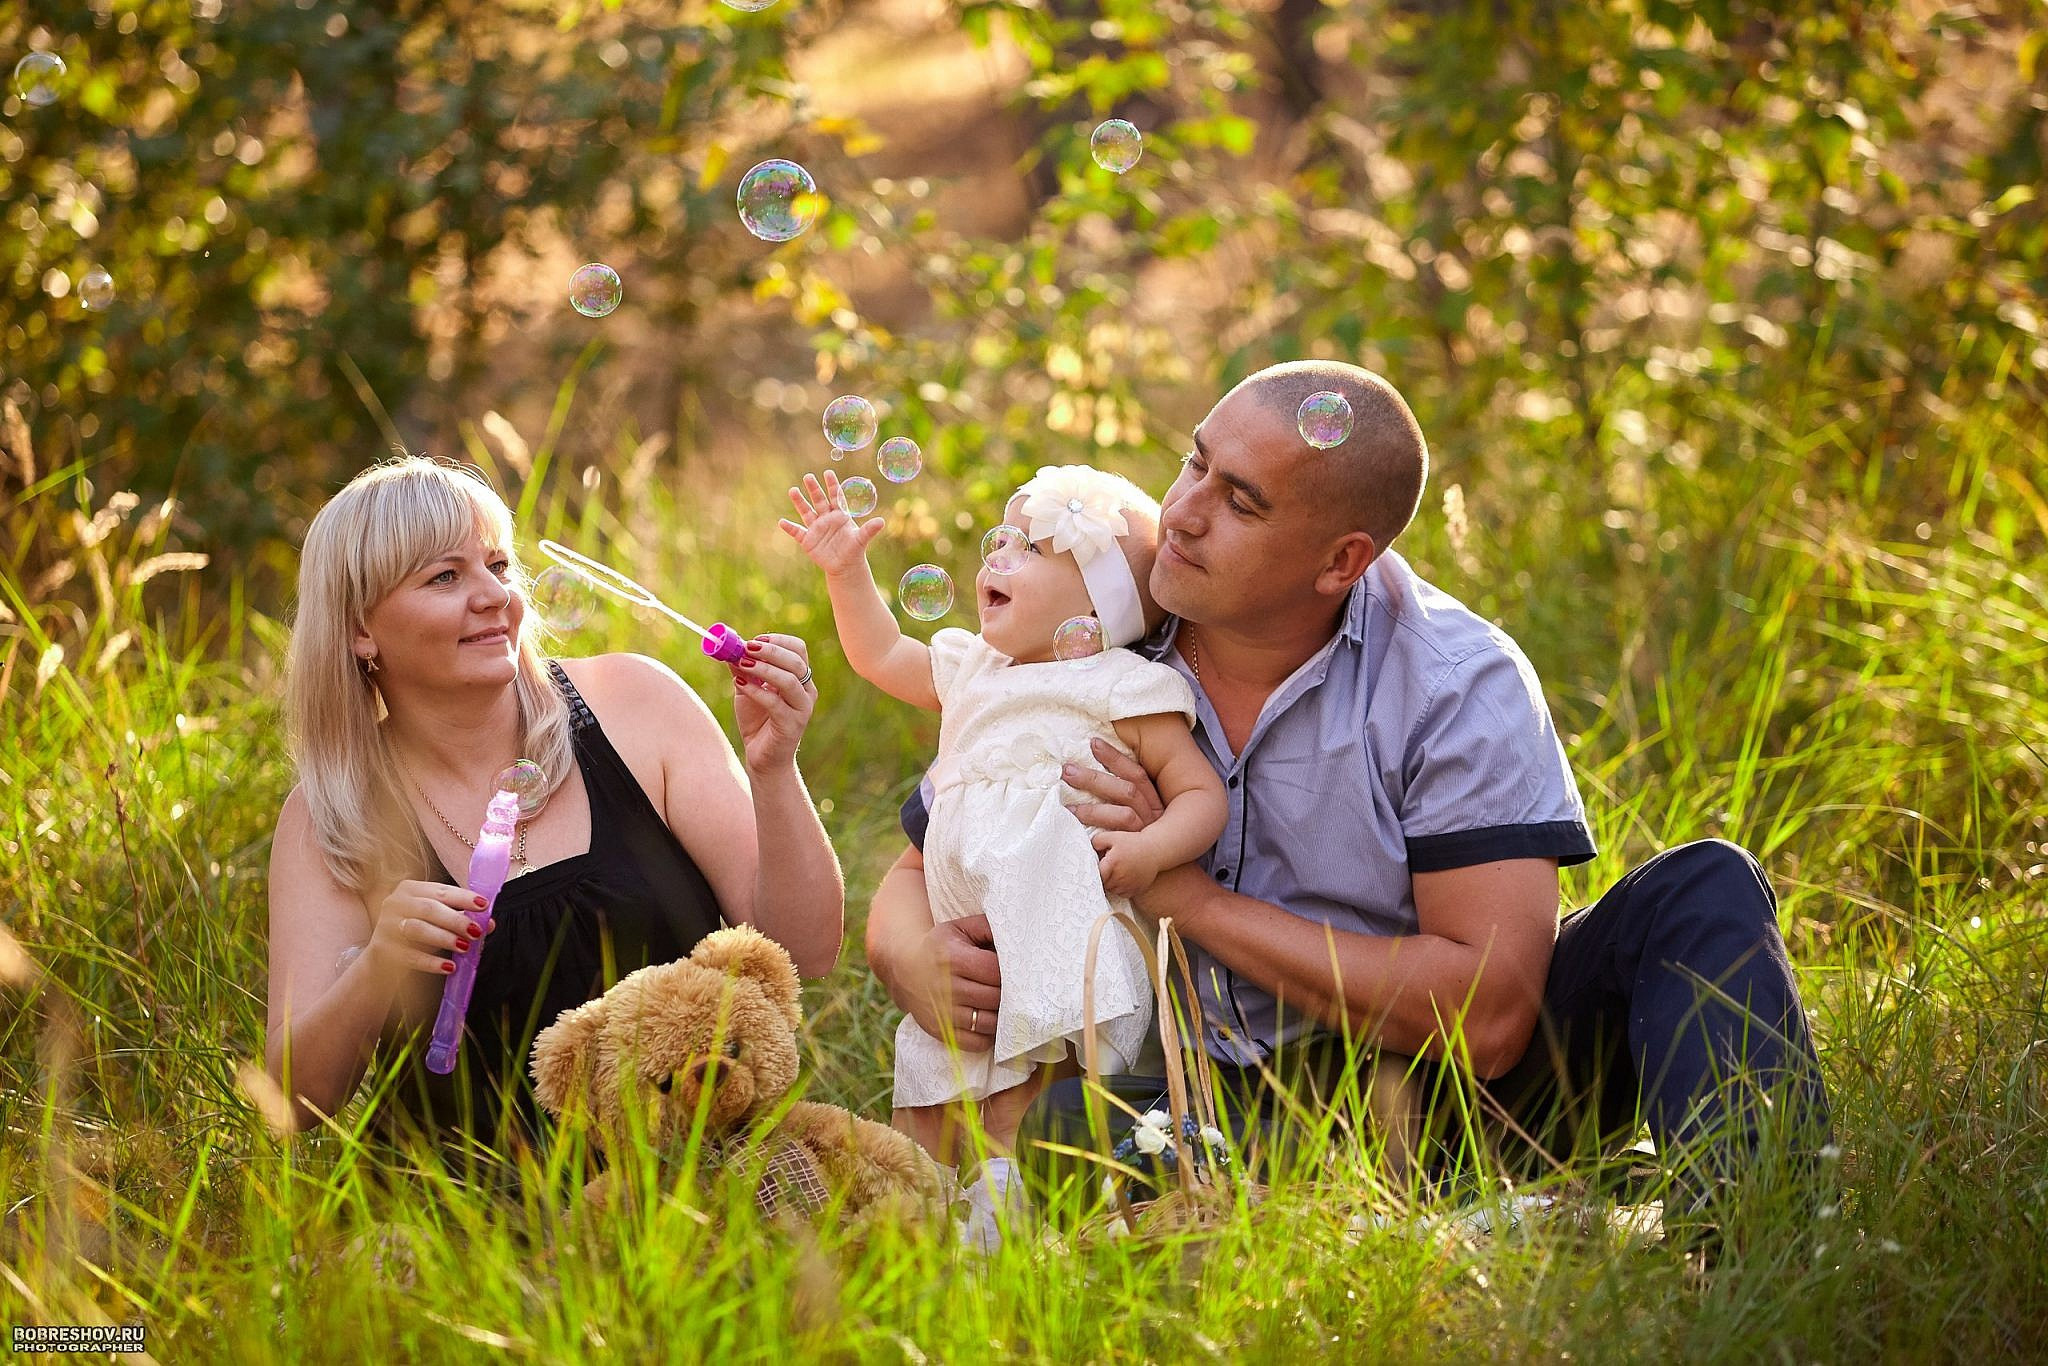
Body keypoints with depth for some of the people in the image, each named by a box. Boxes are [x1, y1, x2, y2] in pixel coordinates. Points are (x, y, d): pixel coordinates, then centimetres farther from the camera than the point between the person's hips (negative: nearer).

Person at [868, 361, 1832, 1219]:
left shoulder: (1460, 683, -12)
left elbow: (1488, 1019, -20)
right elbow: (911, 885, 7)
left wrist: (1190, 894, -21)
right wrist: (924, 967, -21)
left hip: (1424, 1086, -1)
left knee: (1701, 889, -20)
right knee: (1074, 1114, -34)